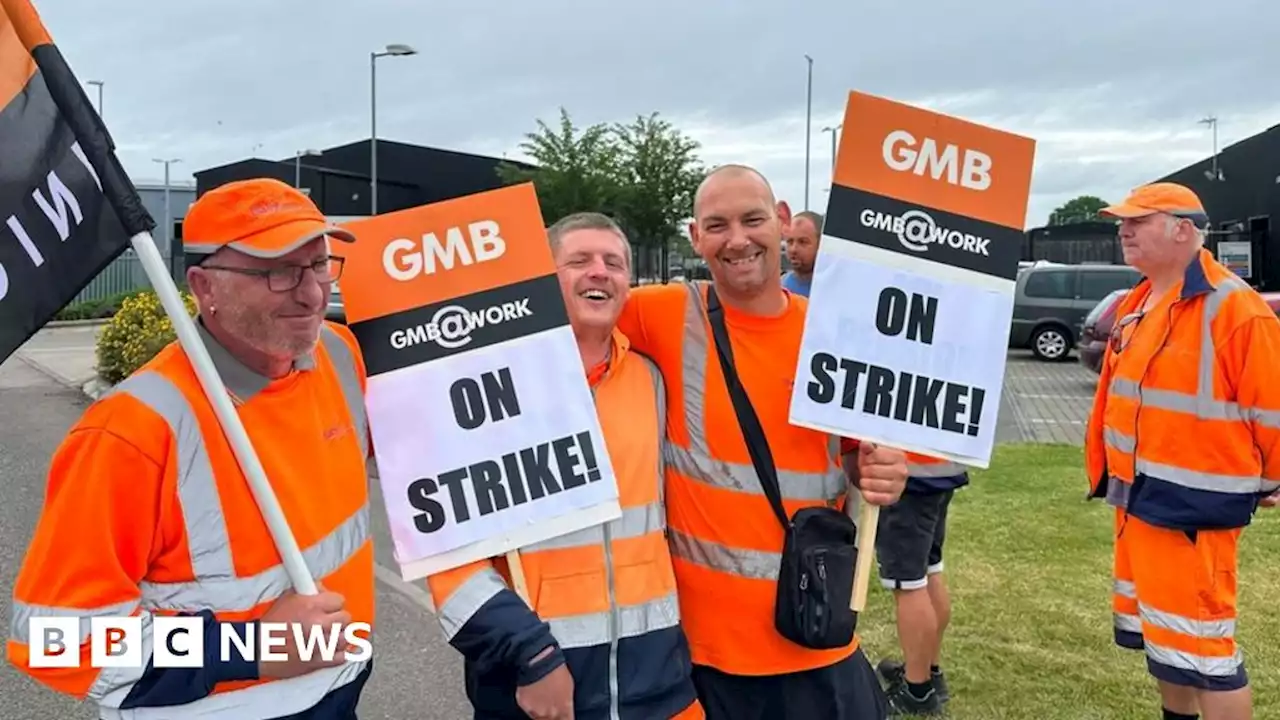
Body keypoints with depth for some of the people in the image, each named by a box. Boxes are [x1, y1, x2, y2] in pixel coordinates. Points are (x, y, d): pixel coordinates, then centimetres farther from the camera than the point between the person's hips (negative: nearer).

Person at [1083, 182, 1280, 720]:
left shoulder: (1235, 310, -18)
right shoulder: (1138, 302, 10)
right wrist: (1108, 472, 18)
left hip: (1192, 507, -9)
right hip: (1137, 498, 9)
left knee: (1197, 641, -2)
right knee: (1156, 629, 21)